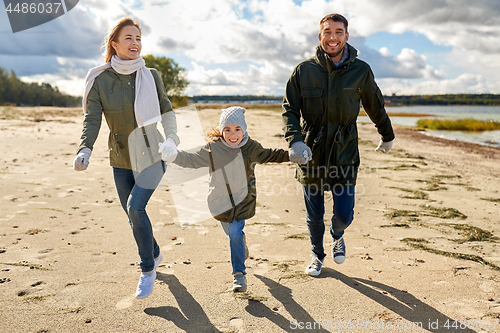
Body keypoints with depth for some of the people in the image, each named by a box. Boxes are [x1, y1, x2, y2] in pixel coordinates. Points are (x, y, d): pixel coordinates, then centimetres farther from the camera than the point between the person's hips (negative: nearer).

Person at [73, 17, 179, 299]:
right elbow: (92, 120, -12)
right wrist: (84, 150, -29)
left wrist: (172, 138, -7)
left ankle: (148, 270, -1)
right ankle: (155, 254, 42)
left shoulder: (151, 76, -4)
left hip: (152, 156, -2)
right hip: (122, 161, 2)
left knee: (136, 206, -20)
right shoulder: (99, 80, -6)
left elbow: (166, 109, 7)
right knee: (133, 215, 13)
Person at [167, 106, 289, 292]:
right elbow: (190, 159, -4)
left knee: (235, 233, -11)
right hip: (221, 201, 1)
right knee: (232, 234, 12)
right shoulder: (212, 149, -11)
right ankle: (242, 251, 45)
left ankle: (239, 274, 2)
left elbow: (270, 155, 13)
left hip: (243, 200, -1)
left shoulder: (251, 148, -5)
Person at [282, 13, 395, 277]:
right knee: (314, 217, 11)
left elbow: (375, 107, 14)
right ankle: (317, 255, 40)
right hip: (310, 155, 0)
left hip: (344, 155, 0)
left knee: (344, 215, 0)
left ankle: (337, 236, 39)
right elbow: (289, 109, -1)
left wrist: (387, 136, 26)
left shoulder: (360, 71, -1)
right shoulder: (304, 70, -2)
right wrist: (294, 141, -18)